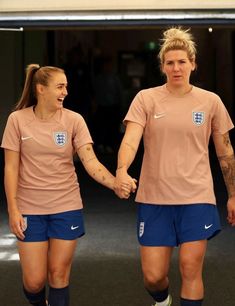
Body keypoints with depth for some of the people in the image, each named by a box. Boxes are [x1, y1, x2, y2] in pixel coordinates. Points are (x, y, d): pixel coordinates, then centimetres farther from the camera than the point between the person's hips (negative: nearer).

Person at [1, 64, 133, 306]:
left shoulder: (73, 120, -5)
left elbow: (90, 162, -12)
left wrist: (116, 184, -30)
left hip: (67, 207, 1)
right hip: (30, 209, 0)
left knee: (59, 274, 5)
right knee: (34, 280, 2)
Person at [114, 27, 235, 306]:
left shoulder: (210, 101, 2)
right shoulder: (146, 98, -2)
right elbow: (130, 140, -14)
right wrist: (122, 171, -34)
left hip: (196, 198, 0)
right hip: (154, 198, 0)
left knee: (190, 270, -4)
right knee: (153, 276, 5)